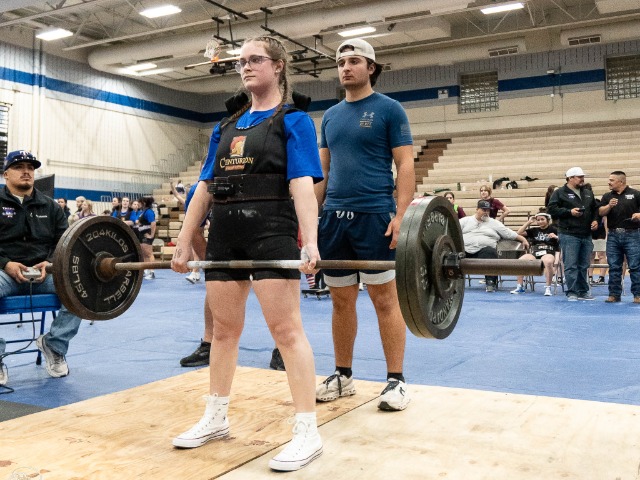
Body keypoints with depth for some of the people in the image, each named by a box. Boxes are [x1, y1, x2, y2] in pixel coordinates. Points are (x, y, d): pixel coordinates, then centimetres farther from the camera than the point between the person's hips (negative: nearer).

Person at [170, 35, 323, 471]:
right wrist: (184, 244, 11)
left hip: (271, 233, -6)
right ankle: (215, 419, 27)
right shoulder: (225, 127, 19)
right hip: (224, 235, 7)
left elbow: (302, 185, -11)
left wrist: (310, 243, -23)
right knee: (224, 330, 13)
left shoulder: (292, 120, 2)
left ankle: (308, 433, 0)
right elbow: (205, 187, 16)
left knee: (287, 329, -7)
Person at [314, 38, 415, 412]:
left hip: (374, 217, -5)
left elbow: (406, 165, -5)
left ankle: (396, 380, 10)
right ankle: (343, 376, 22)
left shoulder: (389, 109, 0)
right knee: (342, 301, 10)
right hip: (334, 217, 6)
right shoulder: (331, 116, 16)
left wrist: (400, 215, -16)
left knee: (385, 299, 0)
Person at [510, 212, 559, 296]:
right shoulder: (534, 230, 20)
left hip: (548, 253, -3)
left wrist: (556, 237, -13)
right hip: (535, 253, 3)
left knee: (548, 262, -42)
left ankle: (548, 287, -28)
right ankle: (519, 287, -15)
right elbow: (519, 233, 12)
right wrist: (528, 222, 12)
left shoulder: (553, 230, 11)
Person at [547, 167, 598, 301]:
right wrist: (570, 212, -15)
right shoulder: (559, 193, -2)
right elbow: (551, 209, -9)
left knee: (584, 265, 11)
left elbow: (595, 209, 25)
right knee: (570, 265, -6)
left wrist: (595, 220, 7)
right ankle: (571, 292, -1)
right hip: (569, 235, -6)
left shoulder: (588, 193, 18)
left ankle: (583, 291, 20)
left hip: (586, 235, 6)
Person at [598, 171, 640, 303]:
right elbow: (601, 212, 4)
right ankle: (614, 294, 12)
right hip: (613, 235, 4)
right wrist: (609, 206, -13)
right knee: (614, 267, 6)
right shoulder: (607, 196, 12)